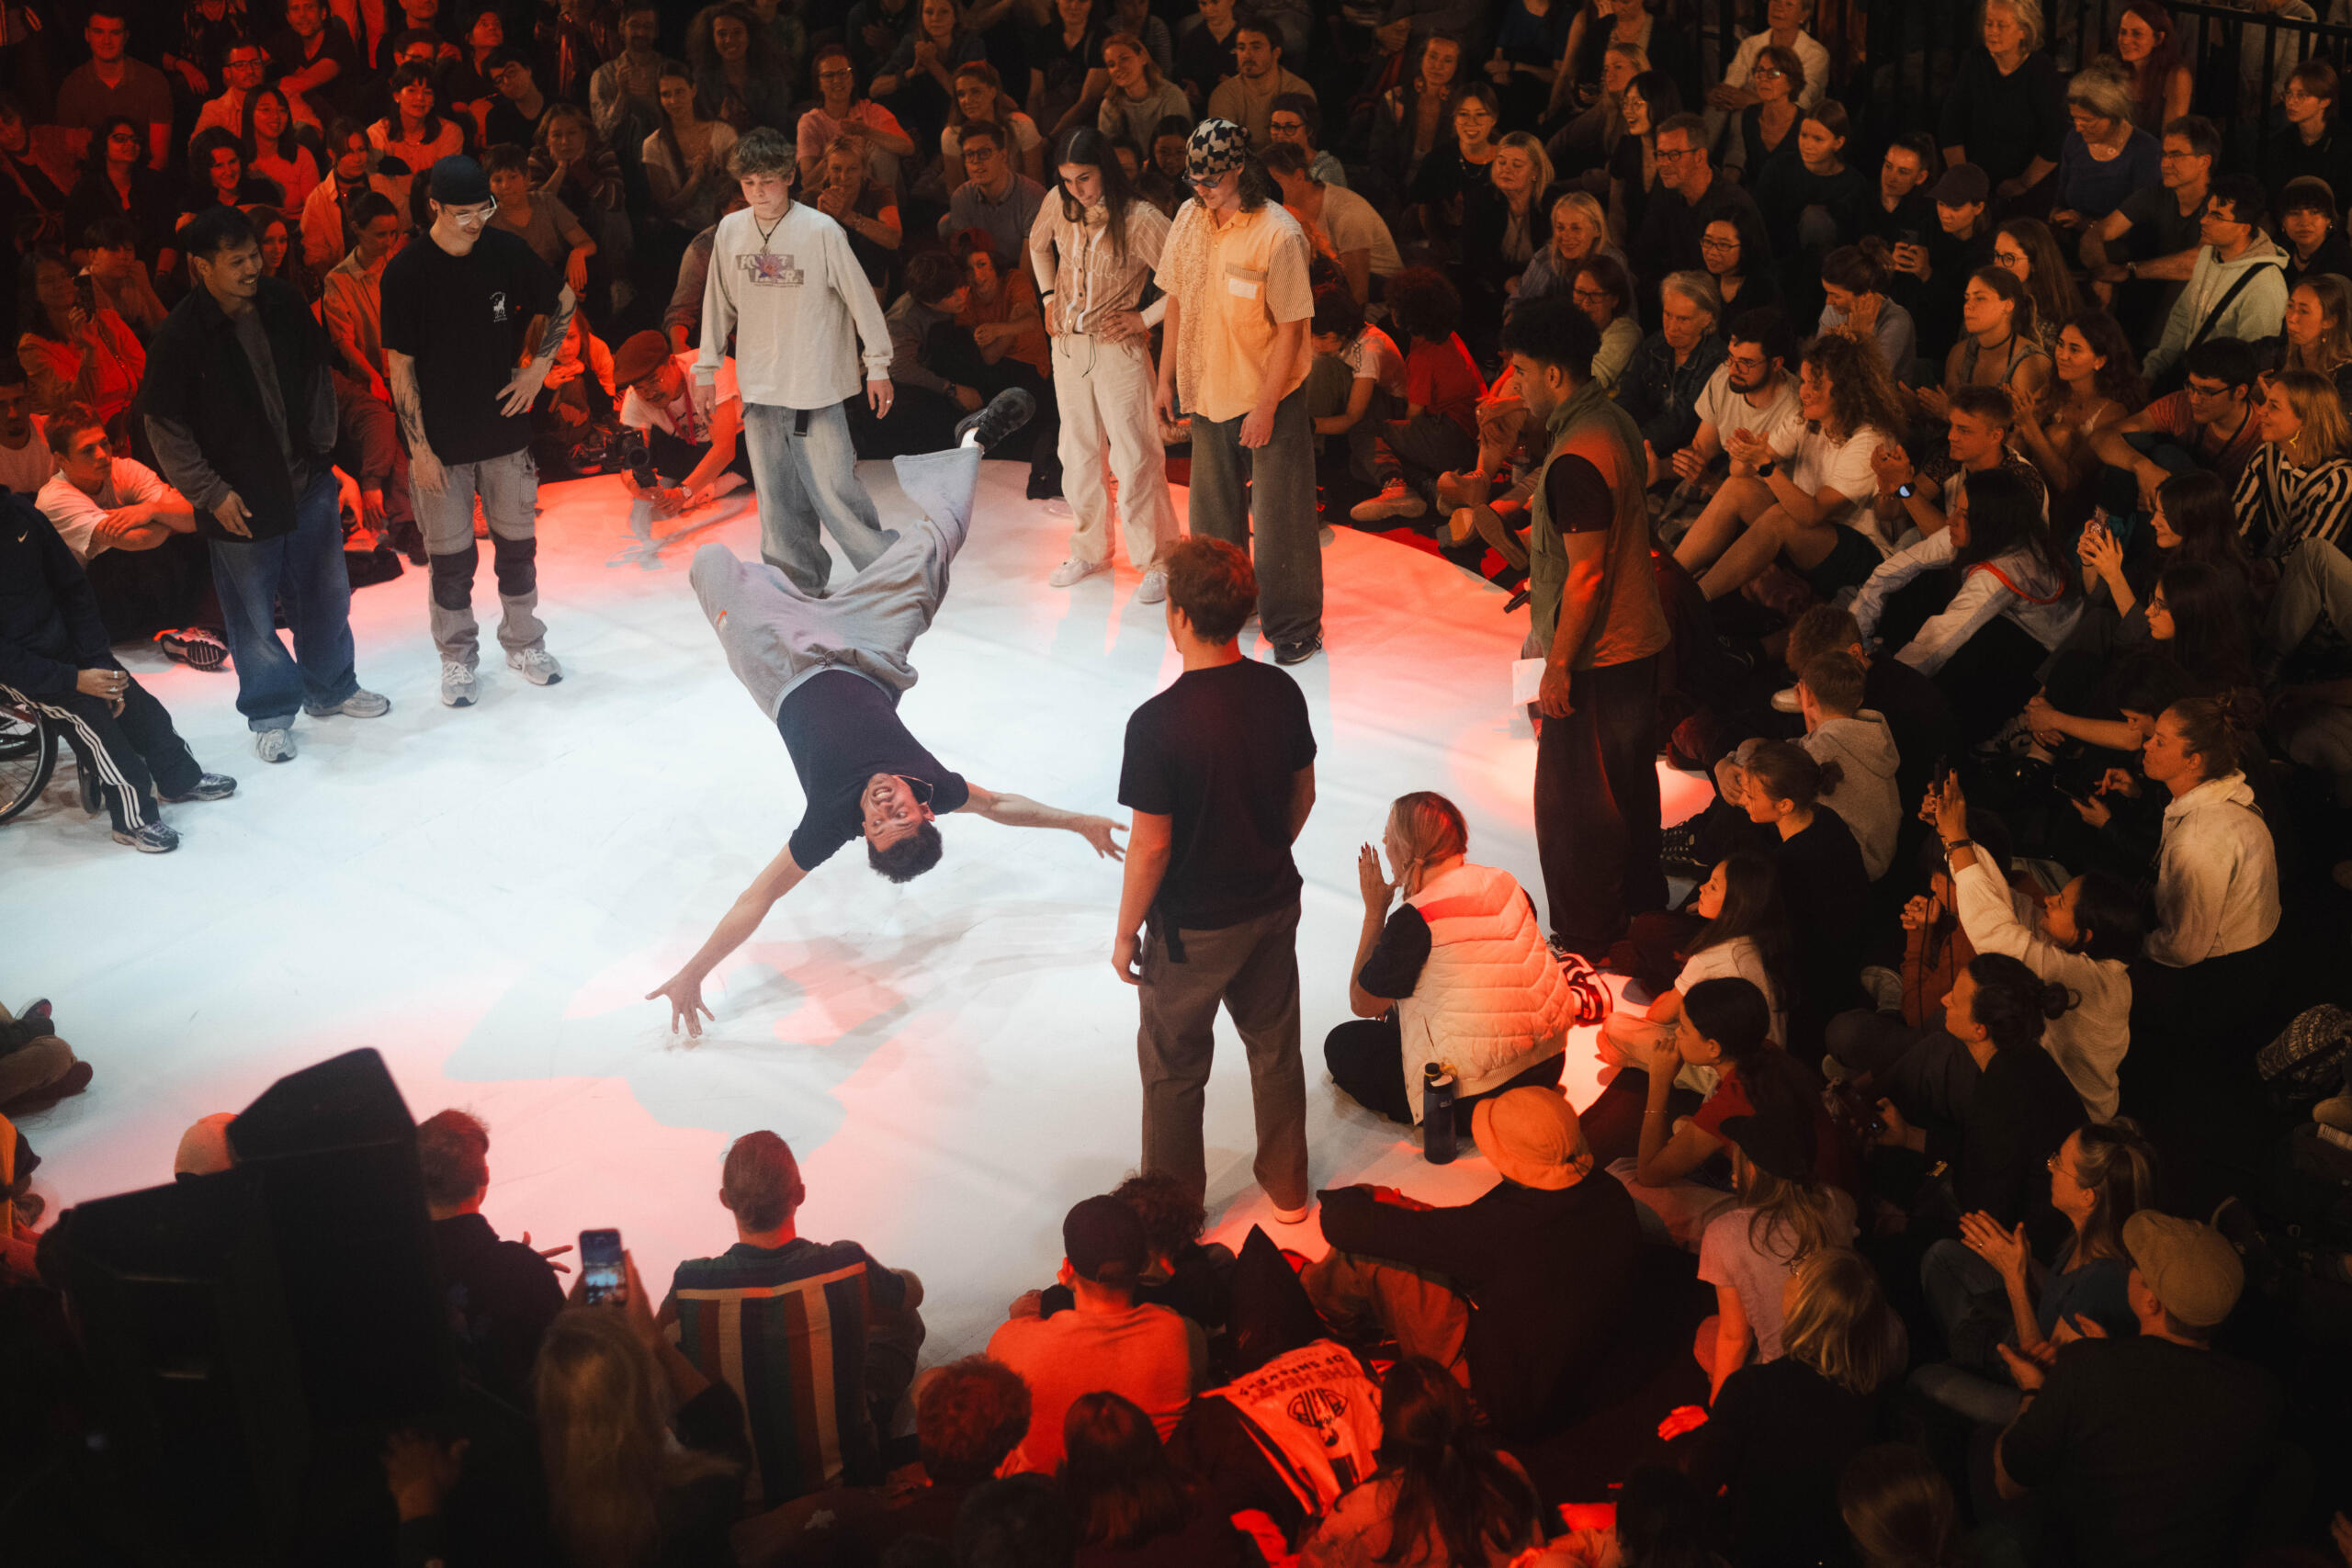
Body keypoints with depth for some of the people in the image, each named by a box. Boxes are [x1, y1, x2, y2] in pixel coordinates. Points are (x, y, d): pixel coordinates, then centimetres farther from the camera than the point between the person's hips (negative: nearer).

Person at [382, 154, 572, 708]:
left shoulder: (506, 251, -4)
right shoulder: (406, 272, -13)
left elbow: (562, 303, 13)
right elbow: (400, 365, -9)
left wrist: (538, 366, 3)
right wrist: (418, 446, -10)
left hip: (505, 429, 3)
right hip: (441, 441, -3)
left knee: (517, 543, 12)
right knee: (451, 556, 6)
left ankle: (523, 642, 31)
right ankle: (457, 658, 23)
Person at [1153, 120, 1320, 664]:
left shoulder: (1279, 235, -19)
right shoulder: (1190, 218, -1)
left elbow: (1291, 329, -17)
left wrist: (1264, 408, -17)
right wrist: (1167, 376, 10)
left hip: (1270, 395, -6)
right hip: (1207, 392, 6)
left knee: (1279, 518, 1)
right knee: (1213, 513, 16)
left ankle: (1295, 626, 13)